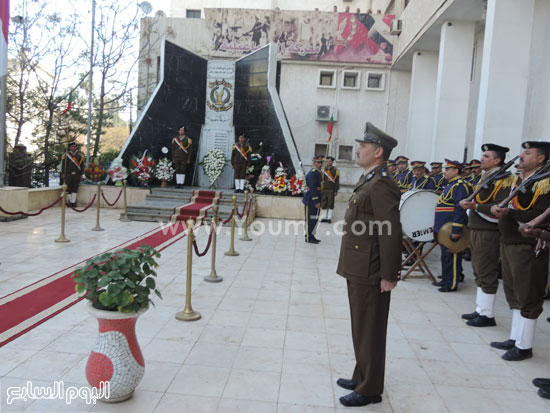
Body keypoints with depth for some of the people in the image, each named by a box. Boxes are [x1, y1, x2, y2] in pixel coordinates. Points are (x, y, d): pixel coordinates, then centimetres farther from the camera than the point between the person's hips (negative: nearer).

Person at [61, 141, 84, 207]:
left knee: (75, 189, 4)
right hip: (68, 175, -2)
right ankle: (69, 202, 8)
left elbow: (81, 165, 10)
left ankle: (73, 202, 9)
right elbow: (63, 165, 2)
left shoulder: (80, 155, 8)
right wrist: (63, 174, -4)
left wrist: (81, 175, 6)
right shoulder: (66, 155, 1)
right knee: (68, 189, 0)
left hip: (77, 175, 2)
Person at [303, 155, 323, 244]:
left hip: (316, 200, 10)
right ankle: (308, 237, 6)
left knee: (315, 218, 14)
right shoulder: (312, 173, -16)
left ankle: (312, 236, 24)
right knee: (310, 219, -2)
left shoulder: (318, 173, 14)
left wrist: (319, 201, 17)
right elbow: (312, 188, -22)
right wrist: (316, 202, -24)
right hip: (310, 200, -10)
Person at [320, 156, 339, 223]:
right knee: (324, 204, 6)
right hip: (324, 190, 4)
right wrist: (320, 189, 11)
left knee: (330, 204, -1)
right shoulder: (324, 170, 11)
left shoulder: (335, 171, 0)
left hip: (331, 190, -4)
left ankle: (329, 218, 3)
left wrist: (336, 191, -8)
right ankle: (325, 217, 14)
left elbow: (337, 182, -2)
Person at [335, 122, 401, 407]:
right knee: (360, 328, 21)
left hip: (370, 274, -10)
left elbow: (392, 233, -22)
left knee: (369, 331, 5)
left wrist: (389, 275, -19)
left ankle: (370, 389, 21)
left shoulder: (381, 184, -18)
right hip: (358, 270, 10)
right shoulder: (368, 181, 13)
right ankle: (362, 377, 37)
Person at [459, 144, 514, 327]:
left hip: (489, 234, -10)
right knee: (479, 273, 15)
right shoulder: (485, 178, 17)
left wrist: (476, 206, -25)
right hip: (477, 230, 10)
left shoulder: (503, 180, -13)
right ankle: (480, 310, 25)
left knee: (487, 274, -2)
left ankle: (487, 315, 9)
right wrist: (469, 202, 10)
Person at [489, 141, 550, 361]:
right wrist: (497, 208, -2)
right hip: (509, 242, 9)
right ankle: (515, 339, 28)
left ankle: (525, 346, 13)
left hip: (528, 247, -9)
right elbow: (508, 205, 20)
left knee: (527, 297, 1)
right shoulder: (518, 180, 16)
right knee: (513, 293, 16)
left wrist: (509, 212, -22)